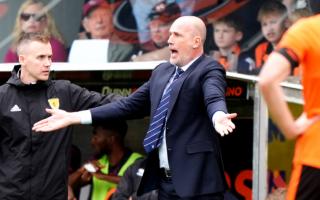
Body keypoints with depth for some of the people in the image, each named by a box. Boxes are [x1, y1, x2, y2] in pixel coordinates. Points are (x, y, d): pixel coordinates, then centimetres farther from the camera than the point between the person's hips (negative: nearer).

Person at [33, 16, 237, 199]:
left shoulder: (210, 70, -7)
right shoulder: (162, 71, 16)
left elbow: (215, 99, -27)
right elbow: (129, 105, 18)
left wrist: (219, 117, -52)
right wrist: (72, 117, 13)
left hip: (196, 180, -8)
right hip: (165, 180, 8)